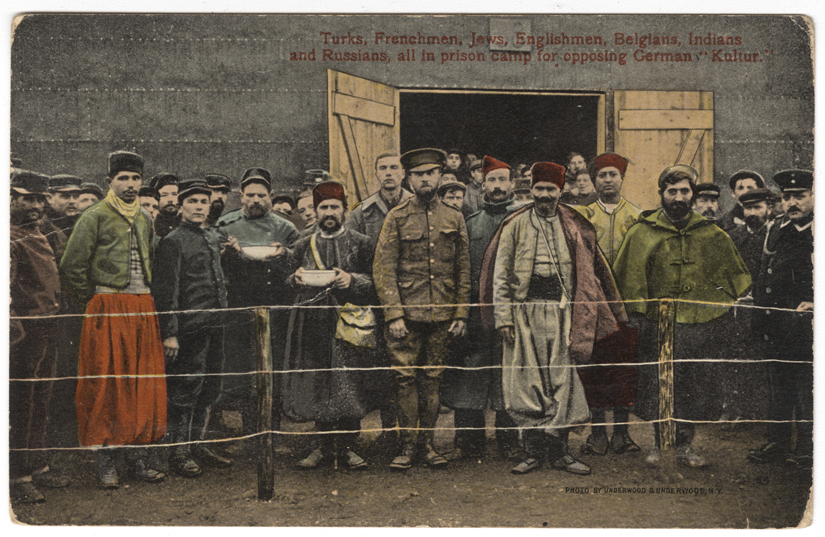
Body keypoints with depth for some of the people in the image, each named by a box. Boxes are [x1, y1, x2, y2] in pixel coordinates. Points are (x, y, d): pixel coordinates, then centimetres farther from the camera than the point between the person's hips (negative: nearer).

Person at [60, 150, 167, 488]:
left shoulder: (145, 220, 15)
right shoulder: (95, 217, -4)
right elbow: (71, 267, -6)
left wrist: (143, 296, 16)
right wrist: (93, 300, -2)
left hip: (142, 308, 6)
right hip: (107, 310, -6)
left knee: (144, 385, 5)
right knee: (106, 386, -3)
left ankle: (139, 457, 13)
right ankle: (105, 462, 4)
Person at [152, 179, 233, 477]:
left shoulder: (213, 240, 17)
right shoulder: (172, 242, -6)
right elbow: (166, 292, -11)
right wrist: (169, 333, -16)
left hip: (214, 328, 8)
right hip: (188, 329, -7)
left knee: (208, 390, 13)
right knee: (184, 391, -1)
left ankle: (199, 445, 24)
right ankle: (179, 453, 9)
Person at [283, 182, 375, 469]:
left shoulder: (361, 244, 8)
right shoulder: (303, 245, 16)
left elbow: (374, 282, 4)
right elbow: (289, 282, 20)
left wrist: (353, 280, -15)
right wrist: (296, 278, -3)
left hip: (349, 323, -2)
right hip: (313, 324, 3)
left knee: (350, 386, -5)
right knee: (317, 385, 5)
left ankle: (347, 444, 9)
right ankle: (325, 444, 18)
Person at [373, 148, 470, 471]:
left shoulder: (454, 219, 9)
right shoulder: (396, 218, 1)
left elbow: (463, 271, 11)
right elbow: (383, 269, -4)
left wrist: (460, 315, 4)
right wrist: (394, 315, -11)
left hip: (441, 316, 2)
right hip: (406, 314, -2)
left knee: (432, 378, 8)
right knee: (405, 378, -1)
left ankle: (427, 442, 17)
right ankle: (408, 444, 8)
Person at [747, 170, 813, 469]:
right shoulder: (777, 230, 12)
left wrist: (814, 303, -18)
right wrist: (761, 311, 17)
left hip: (806, 323, -6)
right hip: (776, 325, 6)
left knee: (807, 386, -2)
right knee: (779, 385, 13)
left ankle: (807, 448, 8)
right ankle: (777, 444, 22)